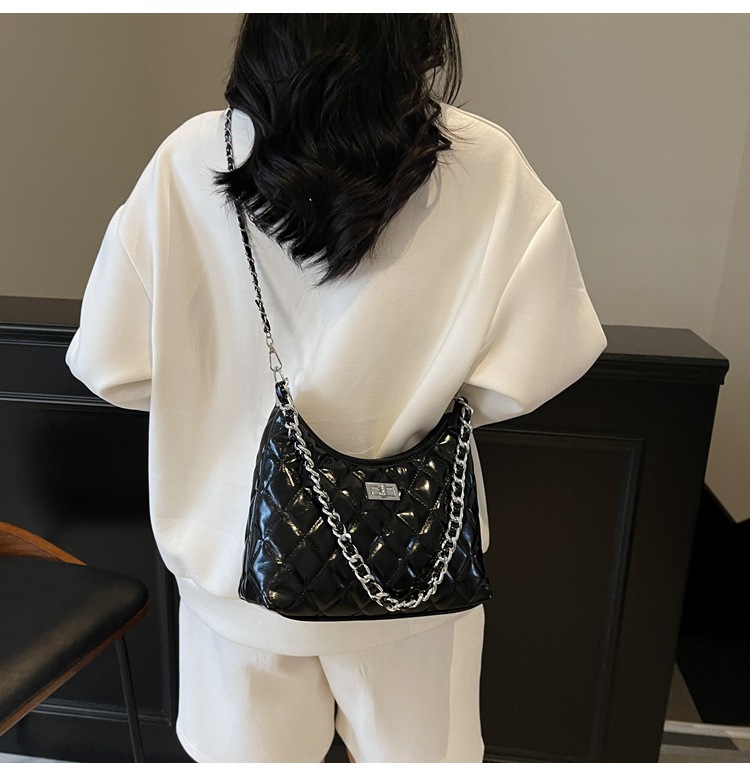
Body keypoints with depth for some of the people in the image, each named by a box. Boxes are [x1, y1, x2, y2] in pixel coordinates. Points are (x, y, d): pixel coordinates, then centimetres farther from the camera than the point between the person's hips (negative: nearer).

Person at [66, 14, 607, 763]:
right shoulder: (487, 167, -17)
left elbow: (111, 365, -9)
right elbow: (528, 372, -15)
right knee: (416, 751, 26)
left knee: (248, 751, 27)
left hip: (237, 545, 2)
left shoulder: (190, 161, -14)